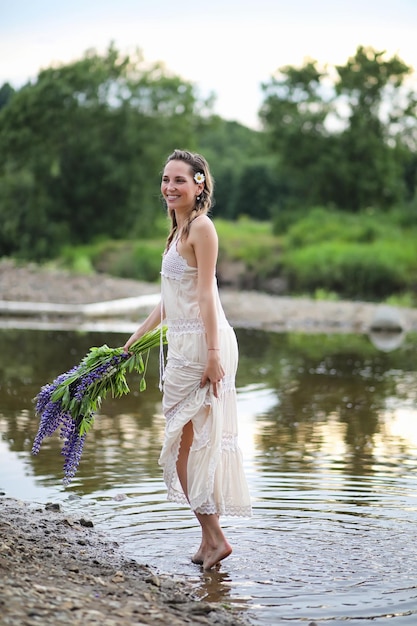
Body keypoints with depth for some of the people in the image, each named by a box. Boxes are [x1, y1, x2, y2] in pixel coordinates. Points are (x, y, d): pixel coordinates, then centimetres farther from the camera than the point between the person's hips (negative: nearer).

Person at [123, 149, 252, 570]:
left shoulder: (201, 227, -10)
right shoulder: (179, 229, 17)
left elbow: (206, 295, -17)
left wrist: (212, 353, -21)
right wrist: (137, 337, 26)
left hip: (202, 342, -10)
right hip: (182, 345, 10)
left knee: (189, 441, -5)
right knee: (186, 440, 11)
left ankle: (213, 537, 2)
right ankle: (210, 537, 18)